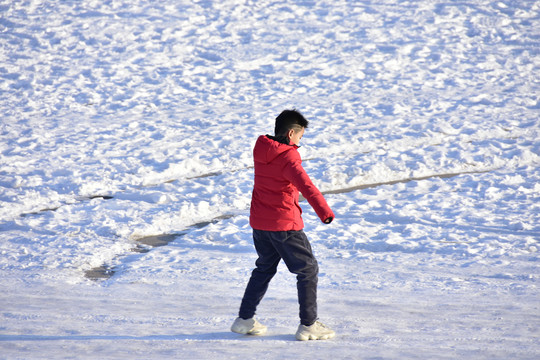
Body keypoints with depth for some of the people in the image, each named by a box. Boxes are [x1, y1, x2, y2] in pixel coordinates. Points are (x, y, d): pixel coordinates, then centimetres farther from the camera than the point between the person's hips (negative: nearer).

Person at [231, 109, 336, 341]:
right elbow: (305, 185, -33)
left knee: (264, 268, 23)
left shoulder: (261, 150, 4)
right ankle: (308, 324, 2)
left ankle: (244, 319, 22)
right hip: (284, 224, -8)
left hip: (259, 223, 8)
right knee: (308, 270, 3)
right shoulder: (287, 157, -19)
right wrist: (323, 210, -43)